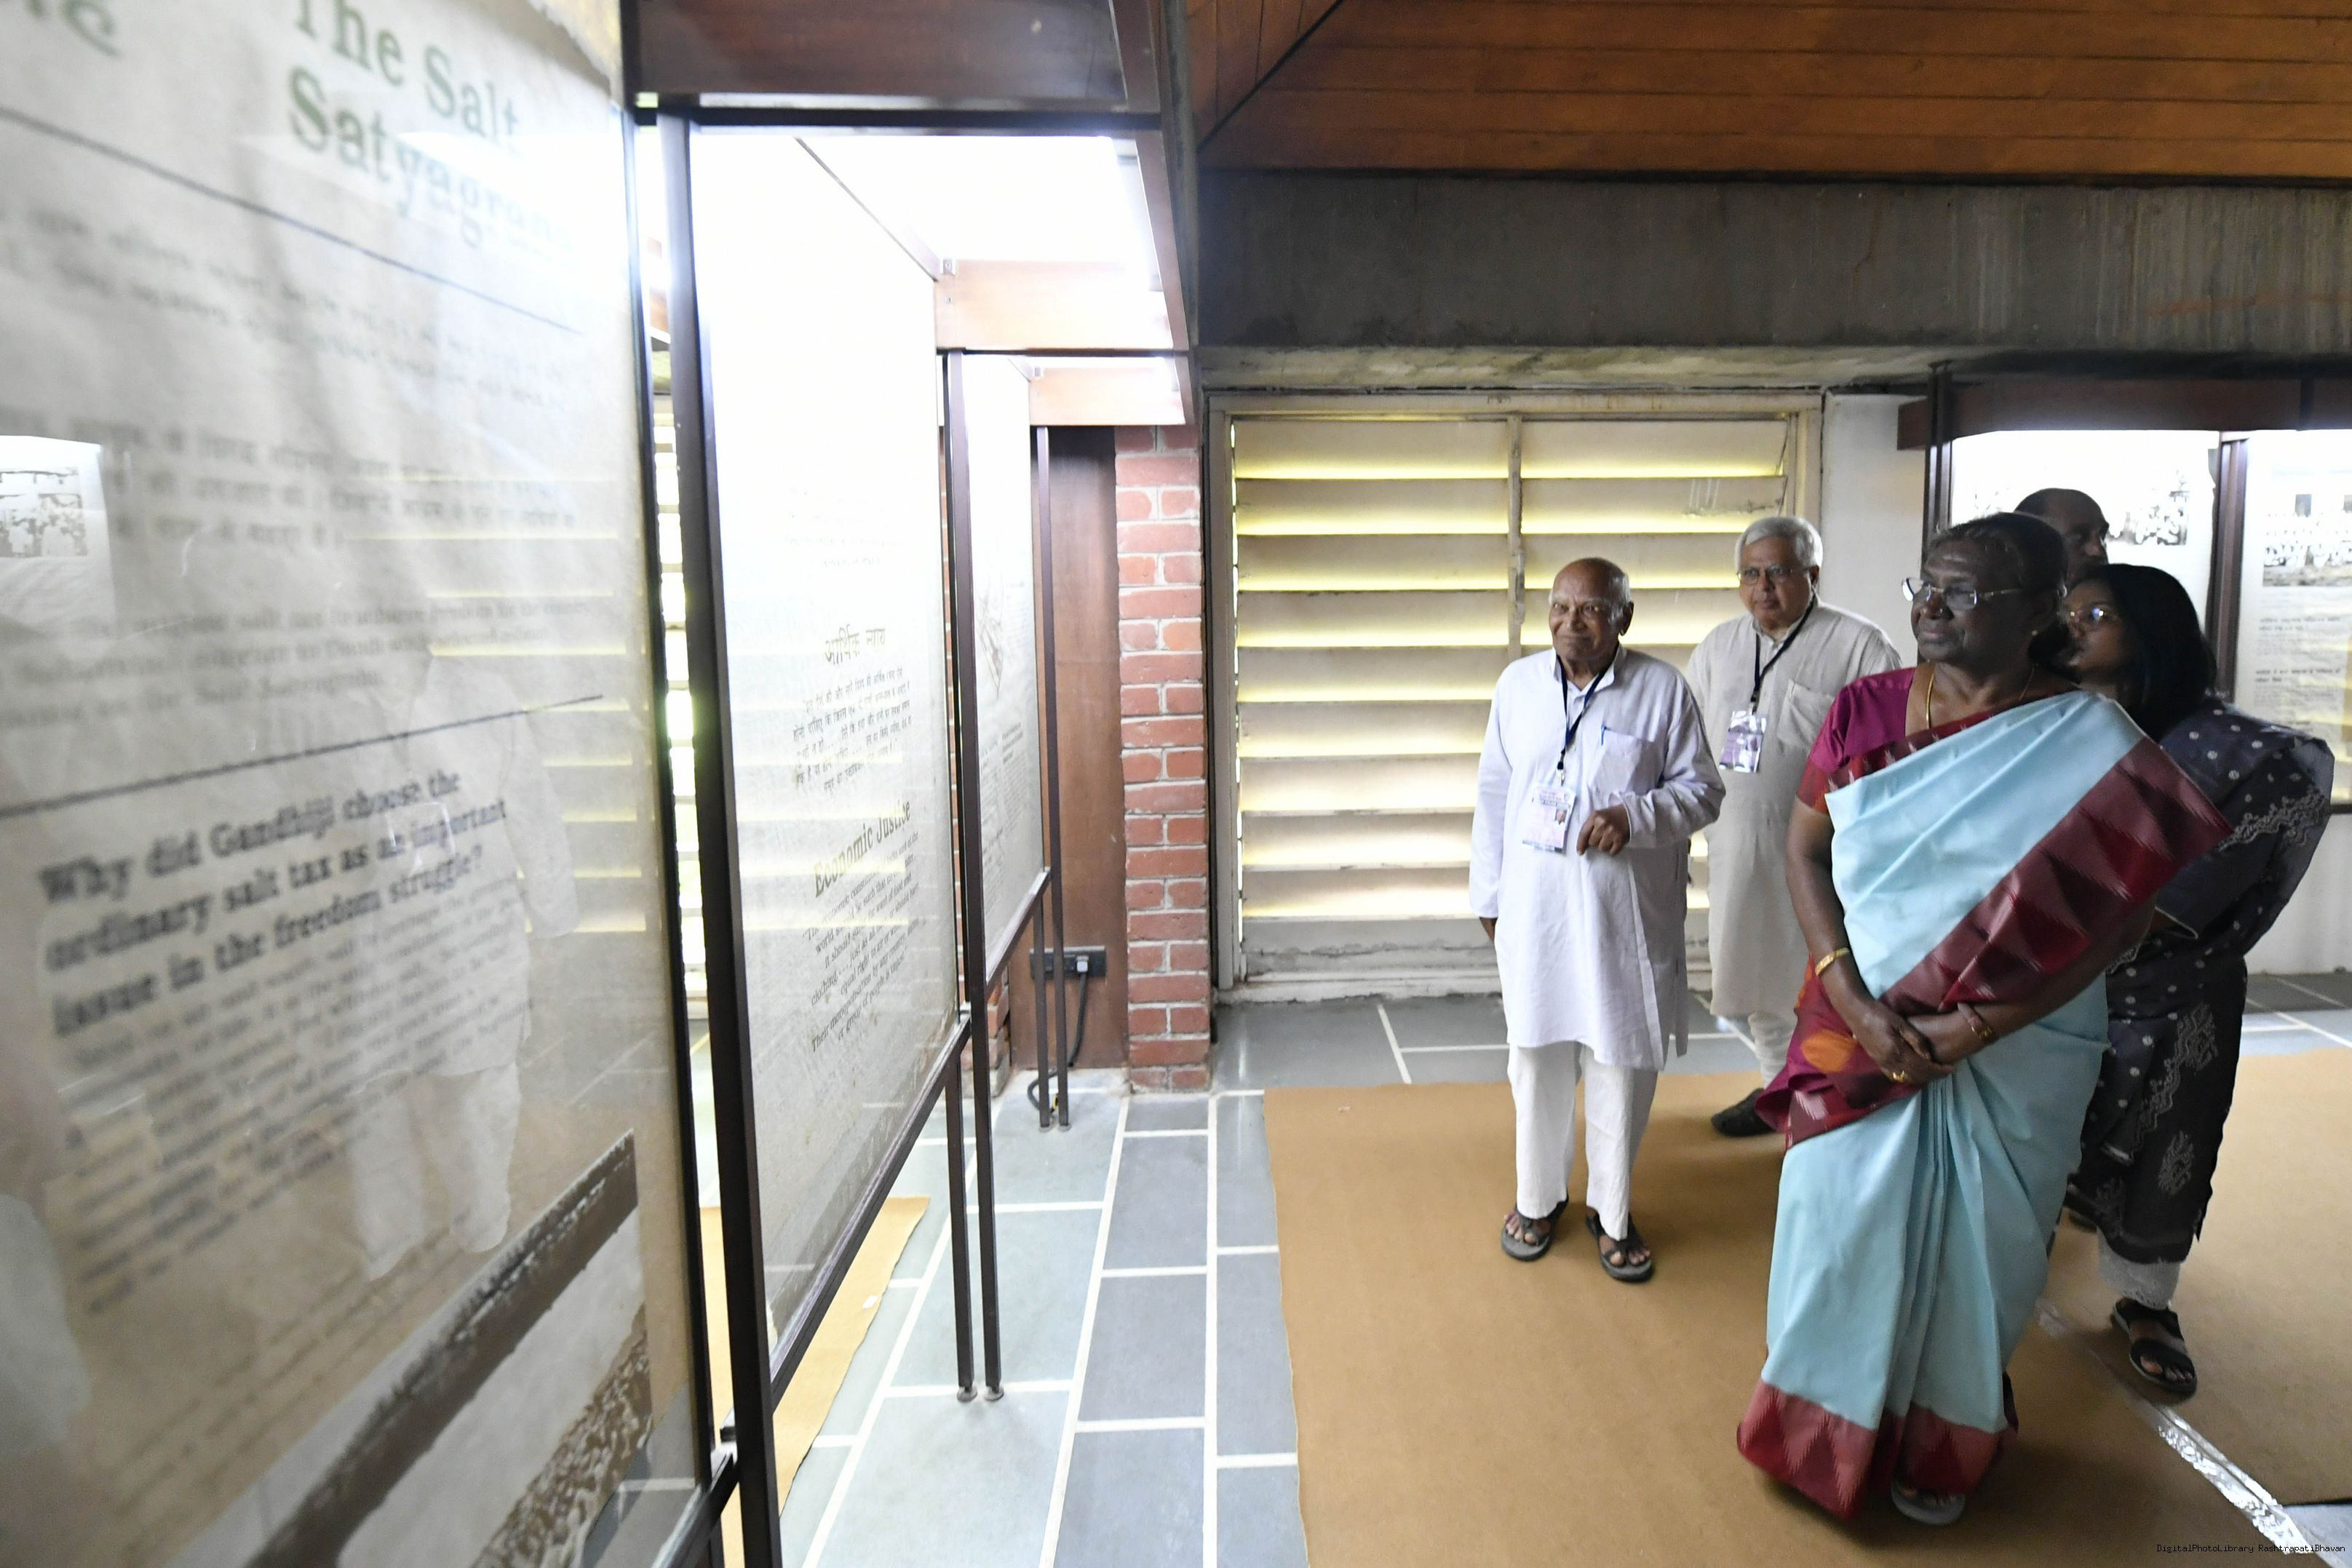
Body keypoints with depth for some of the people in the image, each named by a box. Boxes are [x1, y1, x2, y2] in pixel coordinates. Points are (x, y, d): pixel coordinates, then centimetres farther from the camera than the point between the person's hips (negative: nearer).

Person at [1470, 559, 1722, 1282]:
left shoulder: (1662, 688, -5)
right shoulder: (1518, 683, 2)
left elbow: (1702, 788, -2)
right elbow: (1493, 793, 7)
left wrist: (1634, 815, -21)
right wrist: (1488, 892, 8)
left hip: (1625, 912, -2)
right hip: (1534, 907, 2)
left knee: (1621, 1063, 7)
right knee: (1538, 1052, 12)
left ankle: (1613, 1212, 27)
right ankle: (1539, 1197, 32)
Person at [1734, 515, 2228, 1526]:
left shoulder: (2089, 742, -11)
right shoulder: (1863, 711, -3)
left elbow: (2122, 911, -12)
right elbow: (1805, 850, -2)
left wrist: (1979, 1026, -18)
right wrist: (1853, 999, -14)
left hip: (2013, 1054, -2)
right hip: (1861, 1029, 2)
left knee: (1971, 1244, 13)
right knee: (1840, 1224, 11)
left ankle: (1940, 1448, 39)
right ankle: (1826, 1427, 36)